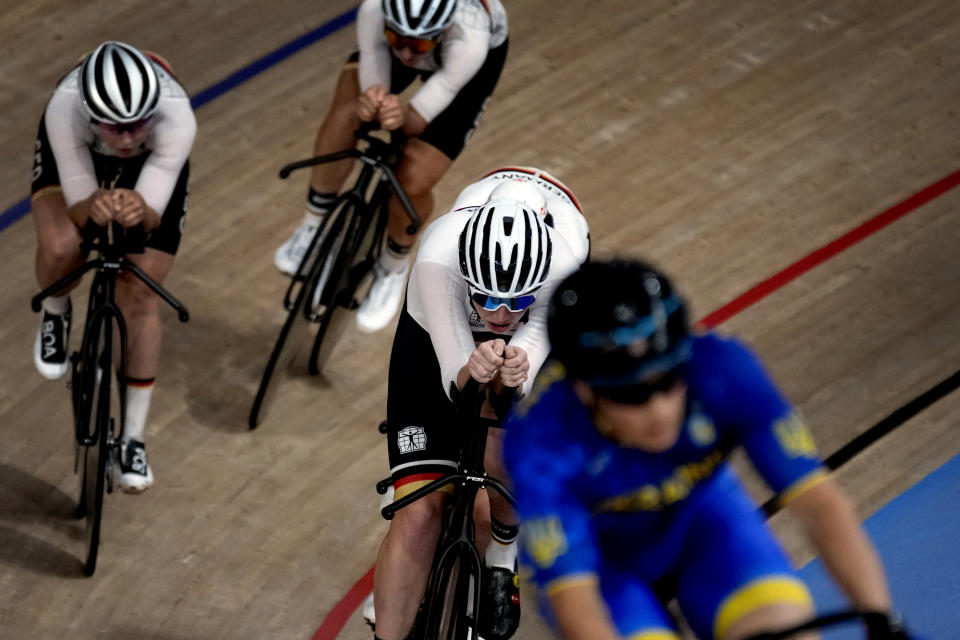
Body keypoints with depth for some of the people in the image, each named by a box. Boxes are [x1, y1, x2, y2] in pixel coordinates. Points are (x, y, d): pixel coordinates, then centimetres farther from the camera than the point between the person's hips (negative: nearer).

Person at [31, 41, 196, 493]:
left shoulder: (176, 117, -43)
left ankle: (133, 439, 18)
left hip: (153, 164, 0)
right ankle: (55, 314, 8)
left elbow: (153, 214, -37)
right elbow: (77, 208, -35)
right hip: (76, 152, 0)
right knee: (61, 247, -30)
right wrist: (94, 207, -58)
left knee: (138, 298, -1)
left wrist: (139, 211, -60)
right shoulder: (65, 108, -43)